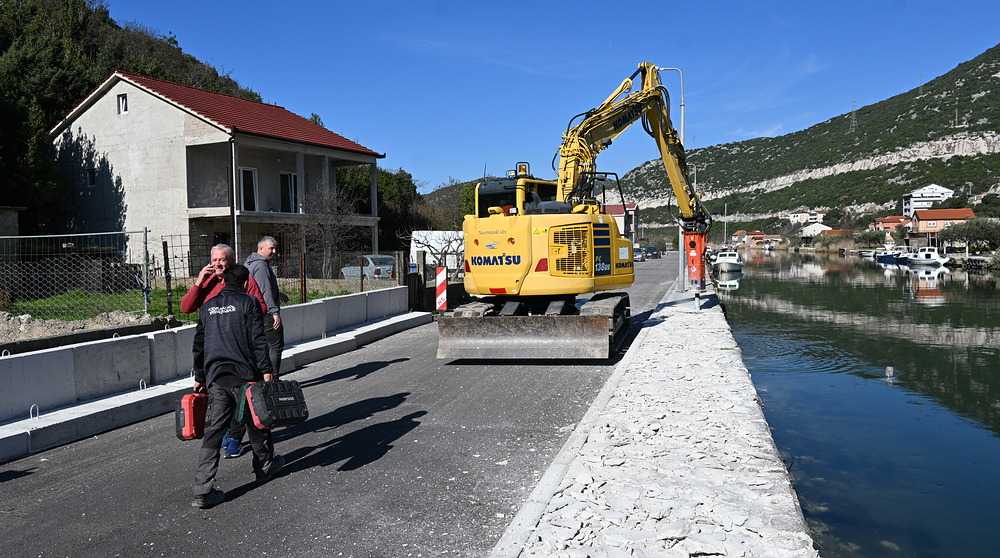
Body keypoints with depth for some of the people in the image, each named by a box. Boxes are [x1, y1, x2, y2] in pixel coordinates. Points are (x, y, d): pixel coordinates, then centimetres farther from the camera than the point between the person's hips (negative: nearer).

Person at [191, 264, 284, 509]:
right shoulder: (248, 302, -1)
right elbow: (258, 340, -9)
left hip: (215, 376, 4)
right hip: (244, 374, -4)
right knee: (255, 421, 15)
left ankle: (203, 490, -3)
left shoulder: (208, 306, 15)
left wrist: (199, 376, 25)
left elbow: (199, 344, 18)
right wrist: (266, 369, -8)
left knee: (213, 430, 1)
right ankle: (265, 465, 33)